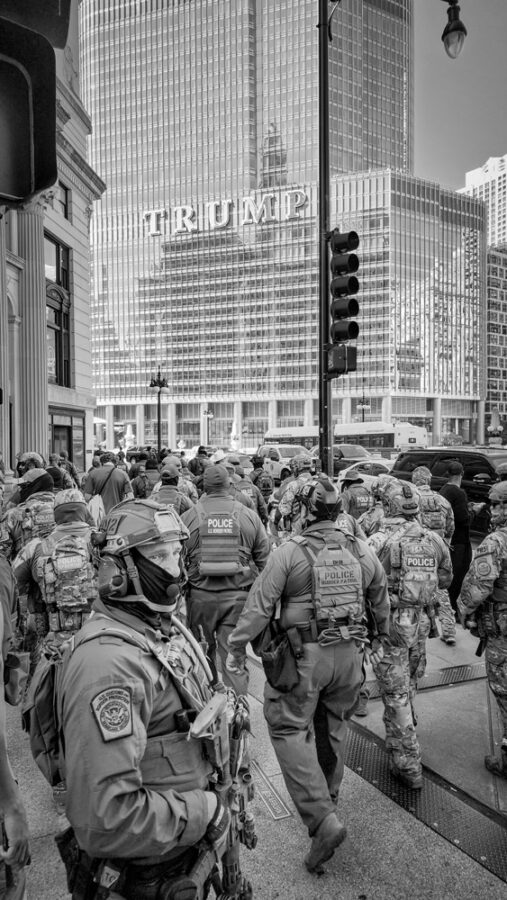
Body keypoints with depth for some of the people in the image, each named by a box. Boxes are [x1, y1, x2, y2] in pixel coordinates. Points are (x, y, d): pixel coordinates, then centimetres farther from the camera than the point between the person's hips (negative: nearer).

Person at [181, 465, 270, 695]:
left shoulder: (189, 517, -4)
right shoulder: (249, 516, -1)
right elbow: (264, 558, 2)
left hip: (200, 594, 0)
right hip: (238, 594, 0)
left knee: (203, 648, 20)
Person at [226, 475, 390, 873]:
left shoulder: (289, 552, -14)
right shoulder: (362, 552, 2)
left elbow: (260, 605, -14)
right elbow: (381, 600, 15)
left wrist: (237, 647, -2)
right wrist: (381, 637, 31)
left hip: (303, 655, -5)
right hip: (349, 654, 6)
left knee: (290, 728, 7)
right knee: (333, 727, 22)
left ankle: (322, 819, -2)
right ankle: (327, 800, 41)